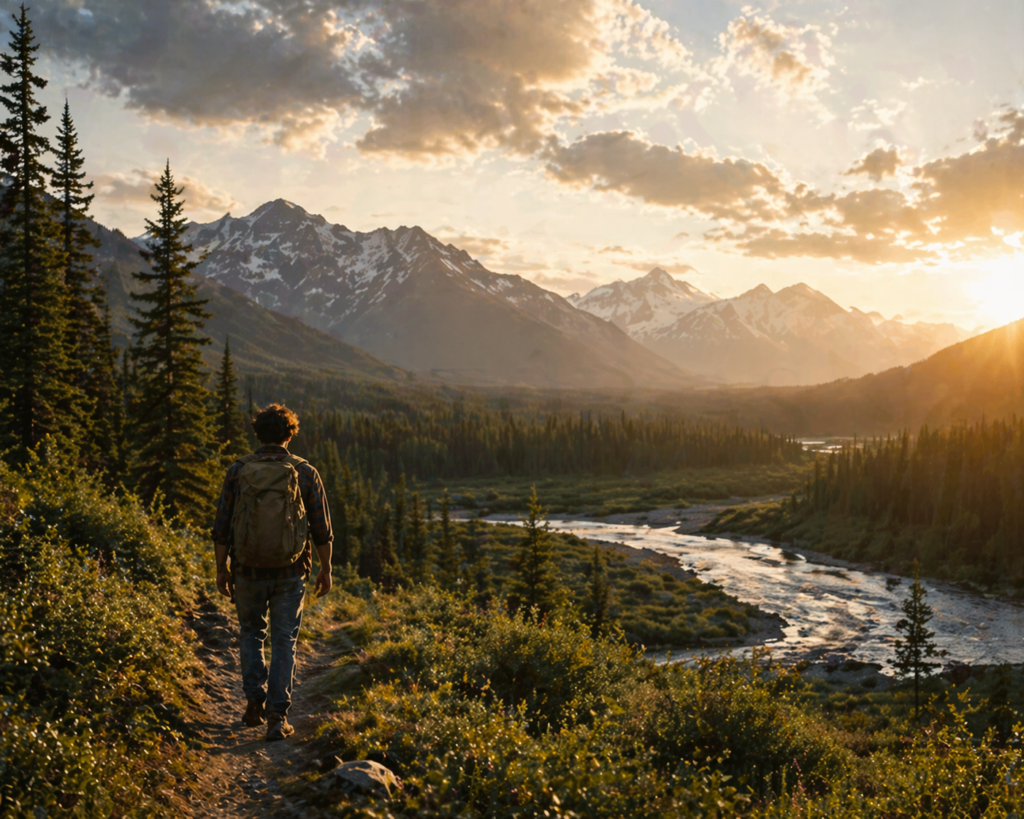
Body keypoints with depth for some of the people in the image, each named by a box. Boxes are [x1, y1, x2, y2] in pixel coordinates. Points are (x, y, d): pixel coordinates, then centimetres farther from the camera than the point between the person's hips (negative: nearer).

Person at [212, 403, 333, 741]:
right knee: (284, 642, 8)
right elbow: (322, 529, -2)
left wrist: (222, 568, 10)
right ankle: (277, 717, 5)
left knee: (252, 634, 22)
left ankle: (255, 701, 17)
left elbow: (222, 527, -1)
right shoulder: (305, 473, -5)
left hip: (248, 572, 1)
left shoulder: (238, 471, -4)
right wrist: (325, 570, 9)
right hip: (290, 574, -1)